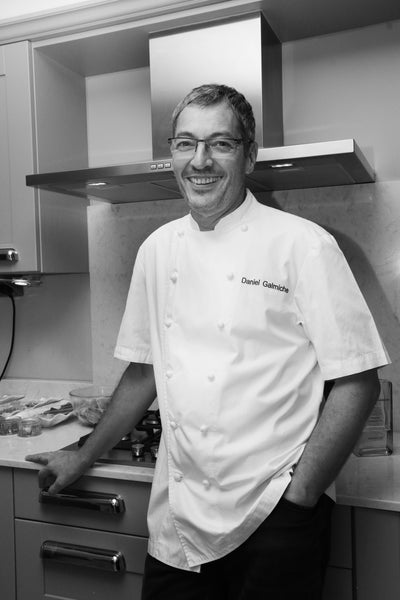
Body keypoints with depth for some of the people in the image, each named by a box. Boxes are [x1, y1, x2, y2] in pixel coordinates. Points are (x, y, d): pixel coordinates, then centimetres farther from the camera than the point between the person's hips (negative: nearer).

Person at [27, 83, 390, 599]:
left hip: (273, 520, -4)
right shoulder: (158, 249, 5)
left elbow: (357, 383, -9)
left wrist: (298, 496, -12)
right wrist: (82, 459, 18)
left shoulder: (302, 245, -10)